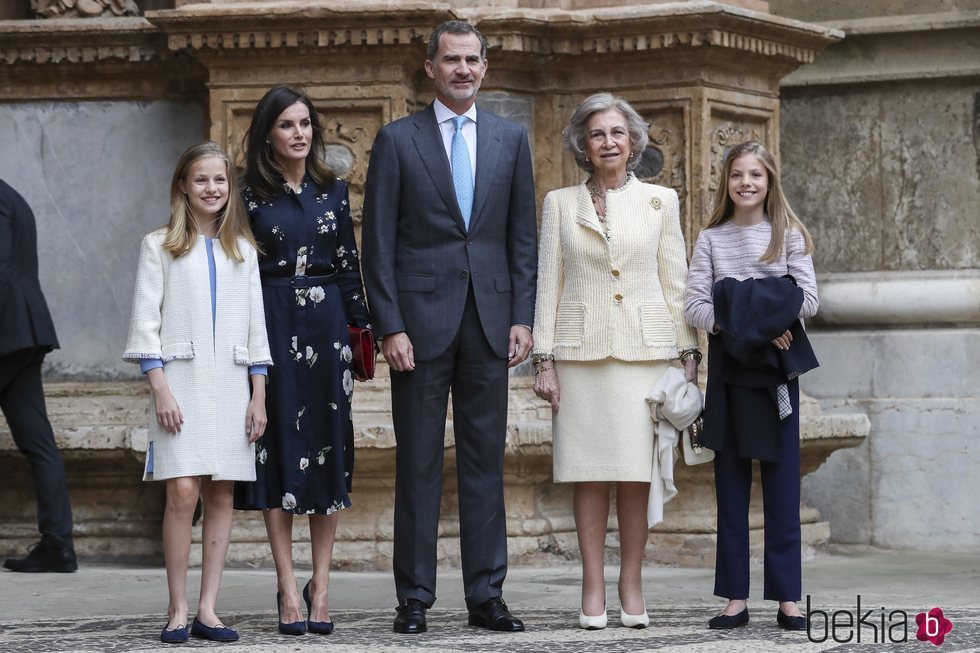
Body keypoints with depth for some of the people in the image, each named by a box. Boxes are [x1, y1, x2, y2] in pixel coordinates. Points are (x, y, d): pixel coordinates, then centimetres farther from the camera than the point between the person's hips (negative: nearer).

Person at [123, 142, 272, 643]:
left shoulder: (242, 250, 15)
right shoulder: (159, 246, 5)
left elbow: (256, 326, 14)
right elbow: (145, 322, 0)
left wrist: (259, 395, 7)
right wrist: (160, 389, -10)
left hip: (231, 384, 3)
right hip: (180, 381, -3)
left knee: (222, 495, 0)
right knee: (183, 492, -13)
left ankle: (208, 609, 4)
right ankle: (178, 610, -6)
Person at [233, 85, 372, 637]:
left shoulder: (333, 190, 9)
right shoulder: (251, 196, 2)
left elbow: (349, 261, 11)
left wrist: (364, 326, 6)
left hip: (326, 322, 2)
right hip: (272, 323, -2)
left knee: (330, 445, 1)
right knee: (280, 447, -2)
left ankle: (321, 585, 7)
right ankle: (289, 590, 1)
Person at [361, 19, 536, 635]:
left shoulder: (511, 139, 9)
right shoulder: (398, 140, 1)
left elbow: (523, 236, 10)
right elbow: (379, 242, -1)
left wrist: (522, 318, 1)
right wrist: (390, 326, -9)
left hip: (489, 320, 2)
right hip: (421, 320, -2)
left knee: (486, 461, 5)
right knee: (418, 463, 1)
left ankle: (486, 594, 9)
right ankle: (415, 596, 7)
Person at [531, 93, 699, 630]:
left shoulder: (659, 201, 8)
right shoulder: (560, 204, 8)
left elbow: (675, 282, 8)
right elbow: (547, 284, 6)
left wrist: (688, 354, 2)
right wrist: (544, 359, 0)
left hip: (645, 348, 0)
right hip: (581, 349, 0)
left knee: (635, 472, -1)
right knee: (589, 473, 0)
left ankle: (632, 587, 6)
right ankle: (593, 590, 4)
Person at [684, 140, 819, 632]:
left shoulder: (788, 235, 5)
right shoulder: (711, 239, 7)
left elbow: (807, 300, -4)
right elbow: (694, 304, -2)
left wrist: (765, 318, -16)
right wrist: (741, 330, -16)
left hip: (776, 366, -1)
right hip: (728, 367, 1)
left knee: (781, 480, -1)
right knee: (731, 482, 2)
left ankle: (787, 596, 1)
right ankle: (735, 596, 5)